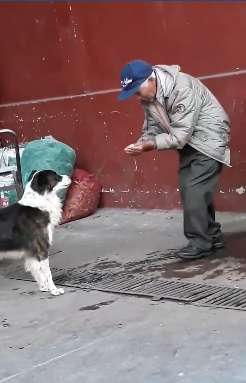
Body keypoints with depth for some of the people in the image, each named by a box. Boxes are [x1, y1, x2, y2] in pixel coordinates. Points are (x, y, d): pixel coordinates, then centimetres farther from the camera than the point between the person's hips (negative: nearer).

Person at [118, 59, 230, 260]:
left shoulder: (182, 89, -30)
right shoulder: (148, 97, -4)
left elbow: (180, 135, -32)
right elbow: (151, 128, 2)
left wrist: (150, 145, -38)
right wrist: (140, 144, -18)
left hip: (208, 138, -9)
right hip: (189, 143, 9)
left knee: (195, 190, -14)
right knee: (188, 189, 8)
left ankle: (201, 241, -3)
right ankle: (212, 236, 20)